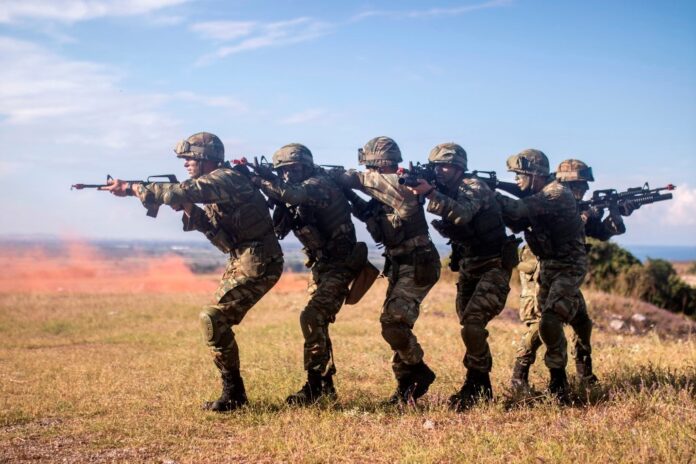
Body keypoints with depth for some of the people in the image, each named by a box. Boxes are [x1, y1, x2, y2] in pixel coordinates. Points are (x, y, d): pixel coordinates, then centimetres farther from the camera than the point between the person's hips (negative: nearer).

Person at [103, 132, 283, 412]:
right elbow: (213, 227, 13)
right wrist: (190, 209, -4)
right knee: (218, 319, 13)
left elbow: (181, 192, -29)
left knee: (212, 318, -16)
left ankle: (233, 393, -6)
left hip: (258, 263, -11)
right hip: (242, 260, 11)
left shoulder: (225, 178, -16)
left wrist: (131, 189, -24)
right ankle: (233, 392, 21)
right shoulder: (214, 183, 14)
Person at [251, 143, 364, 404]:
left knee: (312, 318, -19)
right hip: (321, 265, 10)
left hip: (339, 264, -10)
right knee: (316, 322, 12)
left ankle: (315, 385, -15)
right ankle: (325, 385, 21)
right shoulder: (300, 193, 10)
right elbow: (278, 227, 7)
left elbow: (294, 194, -37)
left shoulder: (320, 184, -17)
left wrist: (259, 180, -28)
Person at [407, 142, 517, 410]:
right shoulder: (446, 192, 9)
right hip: (468, 269, 9)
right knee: (470, 328, 11)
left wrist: (430, 193, -44)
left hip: (494, 267, -9)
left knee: (472, 323, -21)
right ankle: (482, 388, 23)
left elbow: (461, 213, -34)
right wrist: (412, 186, -14)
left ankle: (475, 385, -10)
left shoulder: (474, 187, -16)